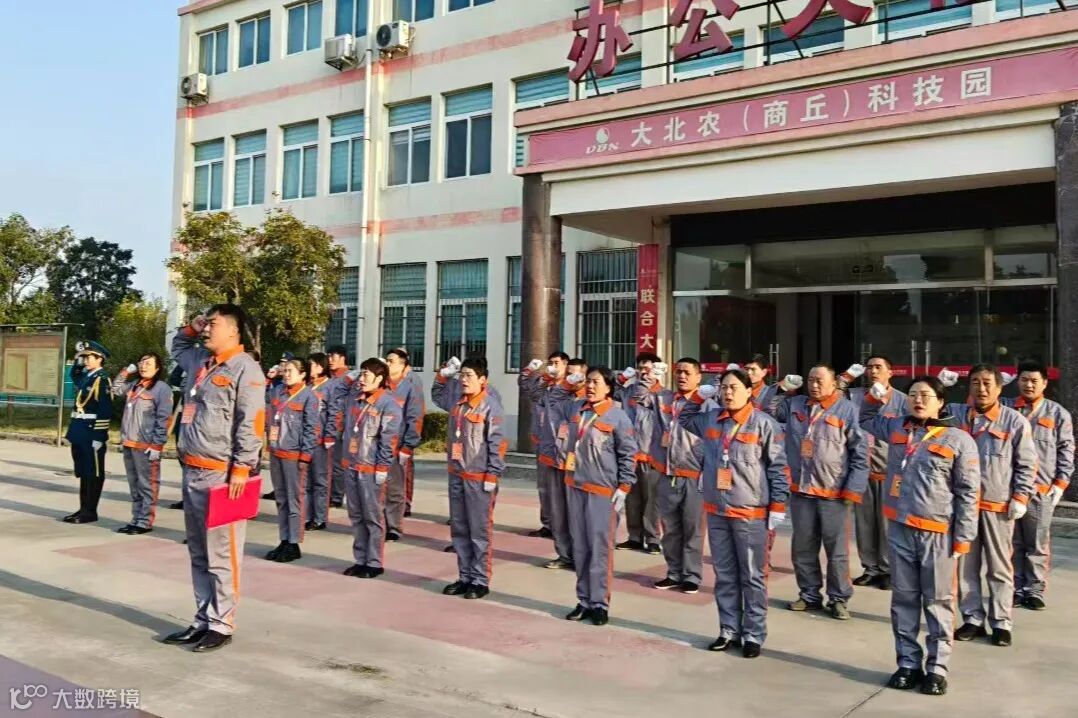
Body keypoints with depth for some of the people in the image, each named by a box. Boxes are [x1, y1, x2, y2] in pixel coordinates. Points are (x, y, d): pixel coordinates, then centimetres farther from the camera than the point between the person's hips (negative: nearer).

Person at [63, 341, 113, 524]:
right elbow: (74, 374, 40)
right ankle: (83, 508, 20)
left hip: (91, 432, -9)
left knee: (93, 474, -1)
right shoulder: (84, 377, 13)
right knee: (82, 472, 13)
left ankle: (90, 511, 4)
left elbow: (105, 411, -18)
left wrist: (99, 436, -20)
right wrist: (78, 359, 21)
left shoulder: (102, 380, -13)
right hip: (79, 432, 9)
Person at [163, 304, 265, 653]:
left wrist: (241, 469, -19)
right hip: (191, 471, 9)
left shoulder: (245, 368, -10)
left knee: (221, 555, -2)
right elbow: (177, 346, 39)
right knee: (198, 553, 14)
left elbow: (251, 424, -15)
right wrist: (191, 327, 18)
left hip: (221, 474, -9)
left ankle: (221, 625, 8)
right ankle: (203, 620, 23)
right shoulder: (199, 360, 14)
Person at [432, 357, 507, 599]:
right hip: (456, 475, 7)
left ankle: (480, 581, 11)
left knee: (480, 532, 2)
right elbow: (436, 394, 29)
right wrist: (444, 374, 11)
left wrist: (492, 476, -16)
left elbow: (497, 444, -14)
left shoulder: (491, 406, -13)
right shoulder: (456, 400, 6)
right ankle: (465, 577, 24)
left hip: (479, 478, -7)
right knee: (459, 529, 13)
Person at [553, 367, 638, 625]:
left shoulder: (618, 416, -9)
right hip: (575, 486, 6)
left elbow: (628, 455, -7)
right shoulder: (573, 408, 6)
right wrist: (563, 438, 20)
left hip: (603, 490, -5)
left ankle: (600, 603, 8)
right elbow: (557, 411, 30)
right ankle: (584, 600, 21)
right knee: (580, 546, 11)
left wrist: (623, 488, -11)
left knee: (600, 547, -2)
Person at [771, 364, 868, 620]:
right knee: (802, 548, 13)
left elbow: (860, 453, -4)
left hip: (834, 493, -4)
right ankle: (809, 594, 27)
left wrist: (853, 489, -9)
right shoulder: (793, 405, 7)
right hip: (801, 490, 4)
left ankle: (838, 598, 19)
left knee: (837, 550, 5)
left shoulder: (847, 410, -5)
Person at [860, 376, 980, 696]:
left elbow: (968, 492, -4)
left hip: (937, 533, -4)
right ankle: (908, 663, 21)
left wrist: (963, 537, -7)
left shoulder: (959, 439, -5)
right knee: (903, 599, 11)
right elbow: (866, 420, 29)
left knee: (938, 602, 6)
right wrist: (875, 398, 9)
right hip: (899, 529, 4)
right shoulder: (896, 427, 8)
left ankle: (937, 668, 16)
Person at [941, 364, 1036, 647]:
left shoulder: (1015, 421, -2)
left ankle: (1001, 623, 19)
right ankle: (973, 619, 21)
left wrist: (1020, 498, -6)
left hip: (998, 505, -2)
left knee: (999, 568, 8)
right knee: (965, 565, 9)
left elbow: (1027, 465, 1)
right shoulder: (955, 413, 3)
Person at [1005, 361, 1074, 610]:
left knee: (1038, 545, 5)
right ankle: (1015, 589, 16)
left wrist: (1060, 484, -1)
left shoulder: (1058, 414, 7)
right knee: (1012, 543, 7)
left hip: (1041, 490, -1)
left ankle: (1034, 591, 14)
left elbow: (1066, 451, 5)